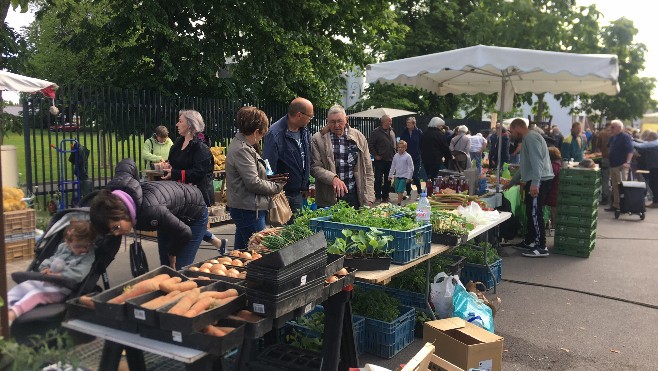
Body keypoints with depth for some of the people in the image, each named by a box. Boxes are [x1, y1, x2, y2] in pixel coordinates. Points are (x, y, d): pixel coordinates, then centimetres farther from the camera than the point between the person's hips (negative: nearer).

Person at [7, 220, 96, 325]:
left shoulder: (88, 256, -8)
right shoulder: (62, 247, 12)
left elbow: (78, 275, -19)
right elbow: (49, 260, 22)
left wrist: (58, 275, -21)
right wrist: (45, 268, -2)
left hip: (60, 289, -8)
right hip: (43, 280, 8)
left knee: (36, 294, -31)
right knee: (20, 288, -7)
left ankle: (12, 315, -50)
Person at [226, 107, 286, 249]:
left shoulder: (240, 144, 13)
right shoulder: (242, 150, -19)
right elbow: (254, 183, -21)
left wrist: (269, 179, 6)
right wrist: (277, 186, -7)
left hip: (243, 209, 11)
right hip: (249, 210, -11)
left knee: (242, 249, 18)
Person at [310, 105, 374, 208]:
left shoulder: (359, 137, 7)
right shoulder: (318, 139, -1)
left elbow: (367, 169, 8)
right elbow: (314, 167, -6)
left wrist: (368, 198, 1)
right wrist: (333, 178, -24)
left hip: (355, 196, 2)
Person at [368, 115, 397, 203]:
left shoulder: (392, 132, 13)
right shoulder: (376, 132, -7)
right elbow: (370, 145, -8)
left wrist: (394, 155, 12)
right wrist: (375, 155, -10)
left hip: (390, 160, 6)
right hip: (380, 160, -6)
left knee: (388, 180, 10)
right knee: (378, 179, -1)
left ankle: (385, 196, 19)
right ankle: (378, 197, 7)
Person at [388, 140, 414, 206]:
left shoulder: (407, 156, -9)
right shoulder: (396, 156, 6)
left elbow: (411, 168, -7)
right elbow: (393, 166, 15)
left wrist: (409, 178, -10)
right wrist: (390, 175, 15)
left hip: (404, 177, -5)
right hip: (397, 176, 6)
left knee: (400, 191, -12)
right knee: (397, 191, 12)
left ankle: (399, 203, -9)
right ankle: (403, 197, 40)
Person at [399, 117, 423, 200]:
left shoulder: (418, 132, -3)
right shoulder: (404, 132, 5)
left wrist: (419, 153, -10)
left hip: (416, 158, -3)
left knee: (415, 176, -6)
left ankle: (419, 193, 8)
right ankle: (408, 193, 17)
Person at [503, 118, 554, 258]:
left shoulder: (531, 137, -10)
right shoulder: (528, 139, 24)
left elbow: (537, 162, -23)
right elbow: (526, 165, 31)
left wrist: (534, 183, -30)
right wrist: (511, 182, 33)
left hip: (538, 182, -11)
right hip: (534, 181, 11)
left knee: (535, 214, -9)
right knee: (531, 213, 16)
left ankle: (541, 247, -6)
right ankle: (529, 242, 26)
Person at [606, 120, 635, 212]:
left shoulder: (626, 137, -11)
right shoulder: (613, 137, 14)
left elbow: (631, 151, -19)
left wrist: (627, 162, -27)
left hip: (621, 166, -9)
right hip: (613, 165, 9)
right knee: (615, 187, 13)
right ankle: (615, 205, 19)